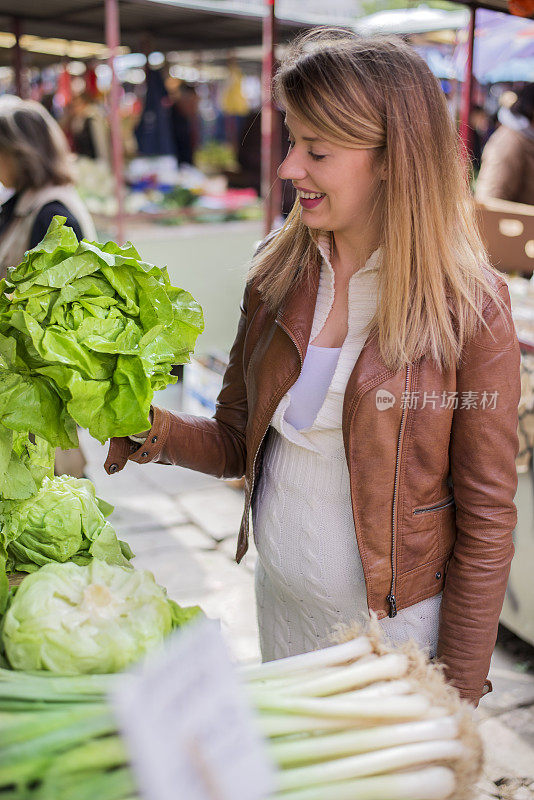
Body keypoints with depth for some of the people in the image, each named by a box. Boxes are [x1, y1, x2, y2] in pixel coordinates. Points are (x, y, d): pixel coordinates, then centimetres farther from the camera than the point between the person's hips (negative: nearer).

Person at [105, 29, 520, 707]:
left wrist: (456, 697, -11)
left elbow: (486, 522, -13)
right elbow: (236, 441, 4)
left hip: (395, 622, -4)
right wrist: (156, 430, -16)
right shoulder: (277, 275, -4)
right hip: (280, 599, 5)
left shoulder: (469, 309, -18)